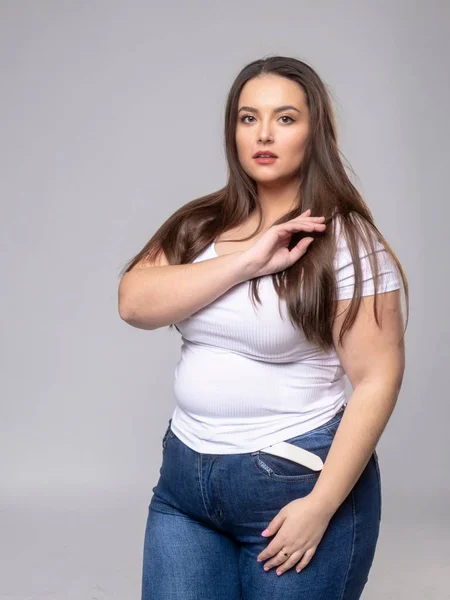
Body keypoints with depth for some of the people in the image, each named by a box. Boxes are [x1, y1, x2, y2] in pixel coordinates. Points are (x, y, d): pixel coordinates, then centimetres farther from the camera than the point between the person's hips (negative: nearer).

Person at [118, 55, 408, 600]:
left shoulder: (345, 242, -10)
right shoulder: (199, 225, 5)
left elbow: (377, 380, -12)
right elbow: (134, 303, -9)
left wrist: (321, 505, -16)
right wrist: (245, 261, -19)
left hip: (296, 480, -4)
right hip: (185, 478, 4)